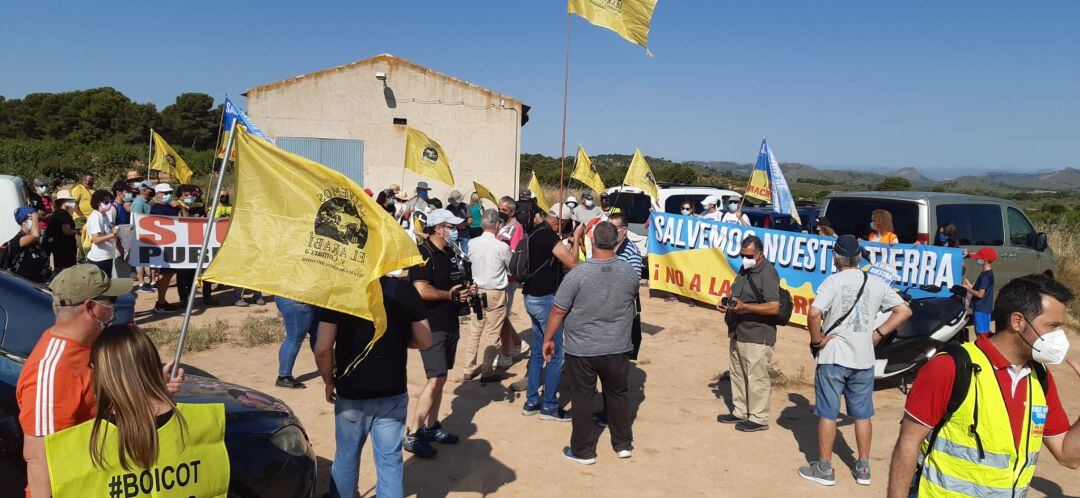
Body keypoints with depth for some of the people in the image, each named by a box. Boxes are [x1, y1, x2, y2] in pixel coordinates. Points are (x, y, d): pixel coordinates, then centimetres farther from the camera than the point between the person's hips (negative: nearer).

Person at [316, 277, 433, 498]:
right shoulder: (404, 290, -8)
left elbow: (323, 349, -15)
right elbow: (425, 341, -3)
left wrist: (329, 382, 2)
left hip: (351, 394, -1)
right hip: (394, 394, 1)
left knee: (346, 457, 19)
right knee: (390, 460, 11)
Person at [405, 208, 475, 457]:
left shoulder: (451, 253, 13)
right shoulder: (423, 254, -14)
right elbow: (422, 290, -25)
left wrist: (467, 290, 5)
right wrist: (449, 295, -13)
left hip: (450, 323, 9)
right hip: (432, 325, -9)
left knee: (440, 378, 14)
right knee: (436, 379, -12)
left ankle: (431, 426, 25)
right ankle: (412, 435, -6)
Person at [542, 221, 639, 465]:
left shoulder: (577, 274, -19)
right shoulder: (630, 273, -8)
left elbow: (558, 311, -12)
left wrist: (548, 339, 0)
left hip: (582, 351, -3)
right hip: (618, 349, 3)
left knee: (582, 399, 11)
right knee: (618, 394, 20)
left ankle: (583, 450, 23)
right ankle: (623, 444, 33)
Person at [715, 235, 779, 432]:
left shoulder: (767, 273, -16)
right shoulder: (745, 269, 13)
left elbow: (774, 307, -23)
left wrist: (744, 307, -29)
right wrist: (726, 303, 6)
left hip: (757, 337, -9)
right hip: (737, 334, 9)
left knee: (757, 378, 0)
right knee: (738, 375, 18)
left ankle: (758, 418, 13)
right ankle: (740, 412, 31)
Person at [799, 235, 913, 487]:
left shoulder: (833, 281, -12)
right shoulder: (876, 283, 3)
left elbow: (814, 313, -25)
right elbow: (904, 311, 9)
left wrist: (816, 339, -10)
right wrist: (879, 333, 8)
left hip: (833, 356, -4)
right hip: (864, 359, 4)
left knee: (827, 413, 6)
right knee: (862, 414, 15)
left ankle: (824, 468, 14)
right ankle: (863, 468, 24)